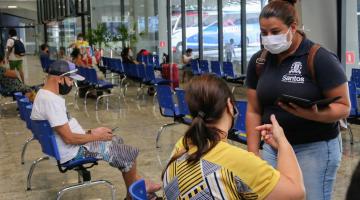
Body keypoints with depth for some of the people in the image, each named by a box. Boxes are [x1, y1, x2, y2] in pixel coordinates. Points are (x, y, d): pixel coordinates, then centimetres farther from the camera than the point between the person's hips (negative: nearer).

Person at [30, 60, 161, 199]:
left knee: (116, 140, 22)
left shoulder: (46, 94, 6)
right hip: (73, 152, -11)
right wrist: (97, 136, -14)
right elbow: (69, 138, -28)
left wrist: (91, 132, 8)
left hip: (72, 146, 11)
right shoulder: (51, 101, -28)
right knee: (129, 153, -1)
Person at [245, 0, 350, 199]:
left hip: (315, 149, -4)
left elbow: (344, 107, -10)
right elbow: (253, 111, 5)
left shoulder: (320, 58, -13)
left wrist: (313, 115, -29)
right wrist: (253, 155, 1)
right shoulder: (258, 61, 2)